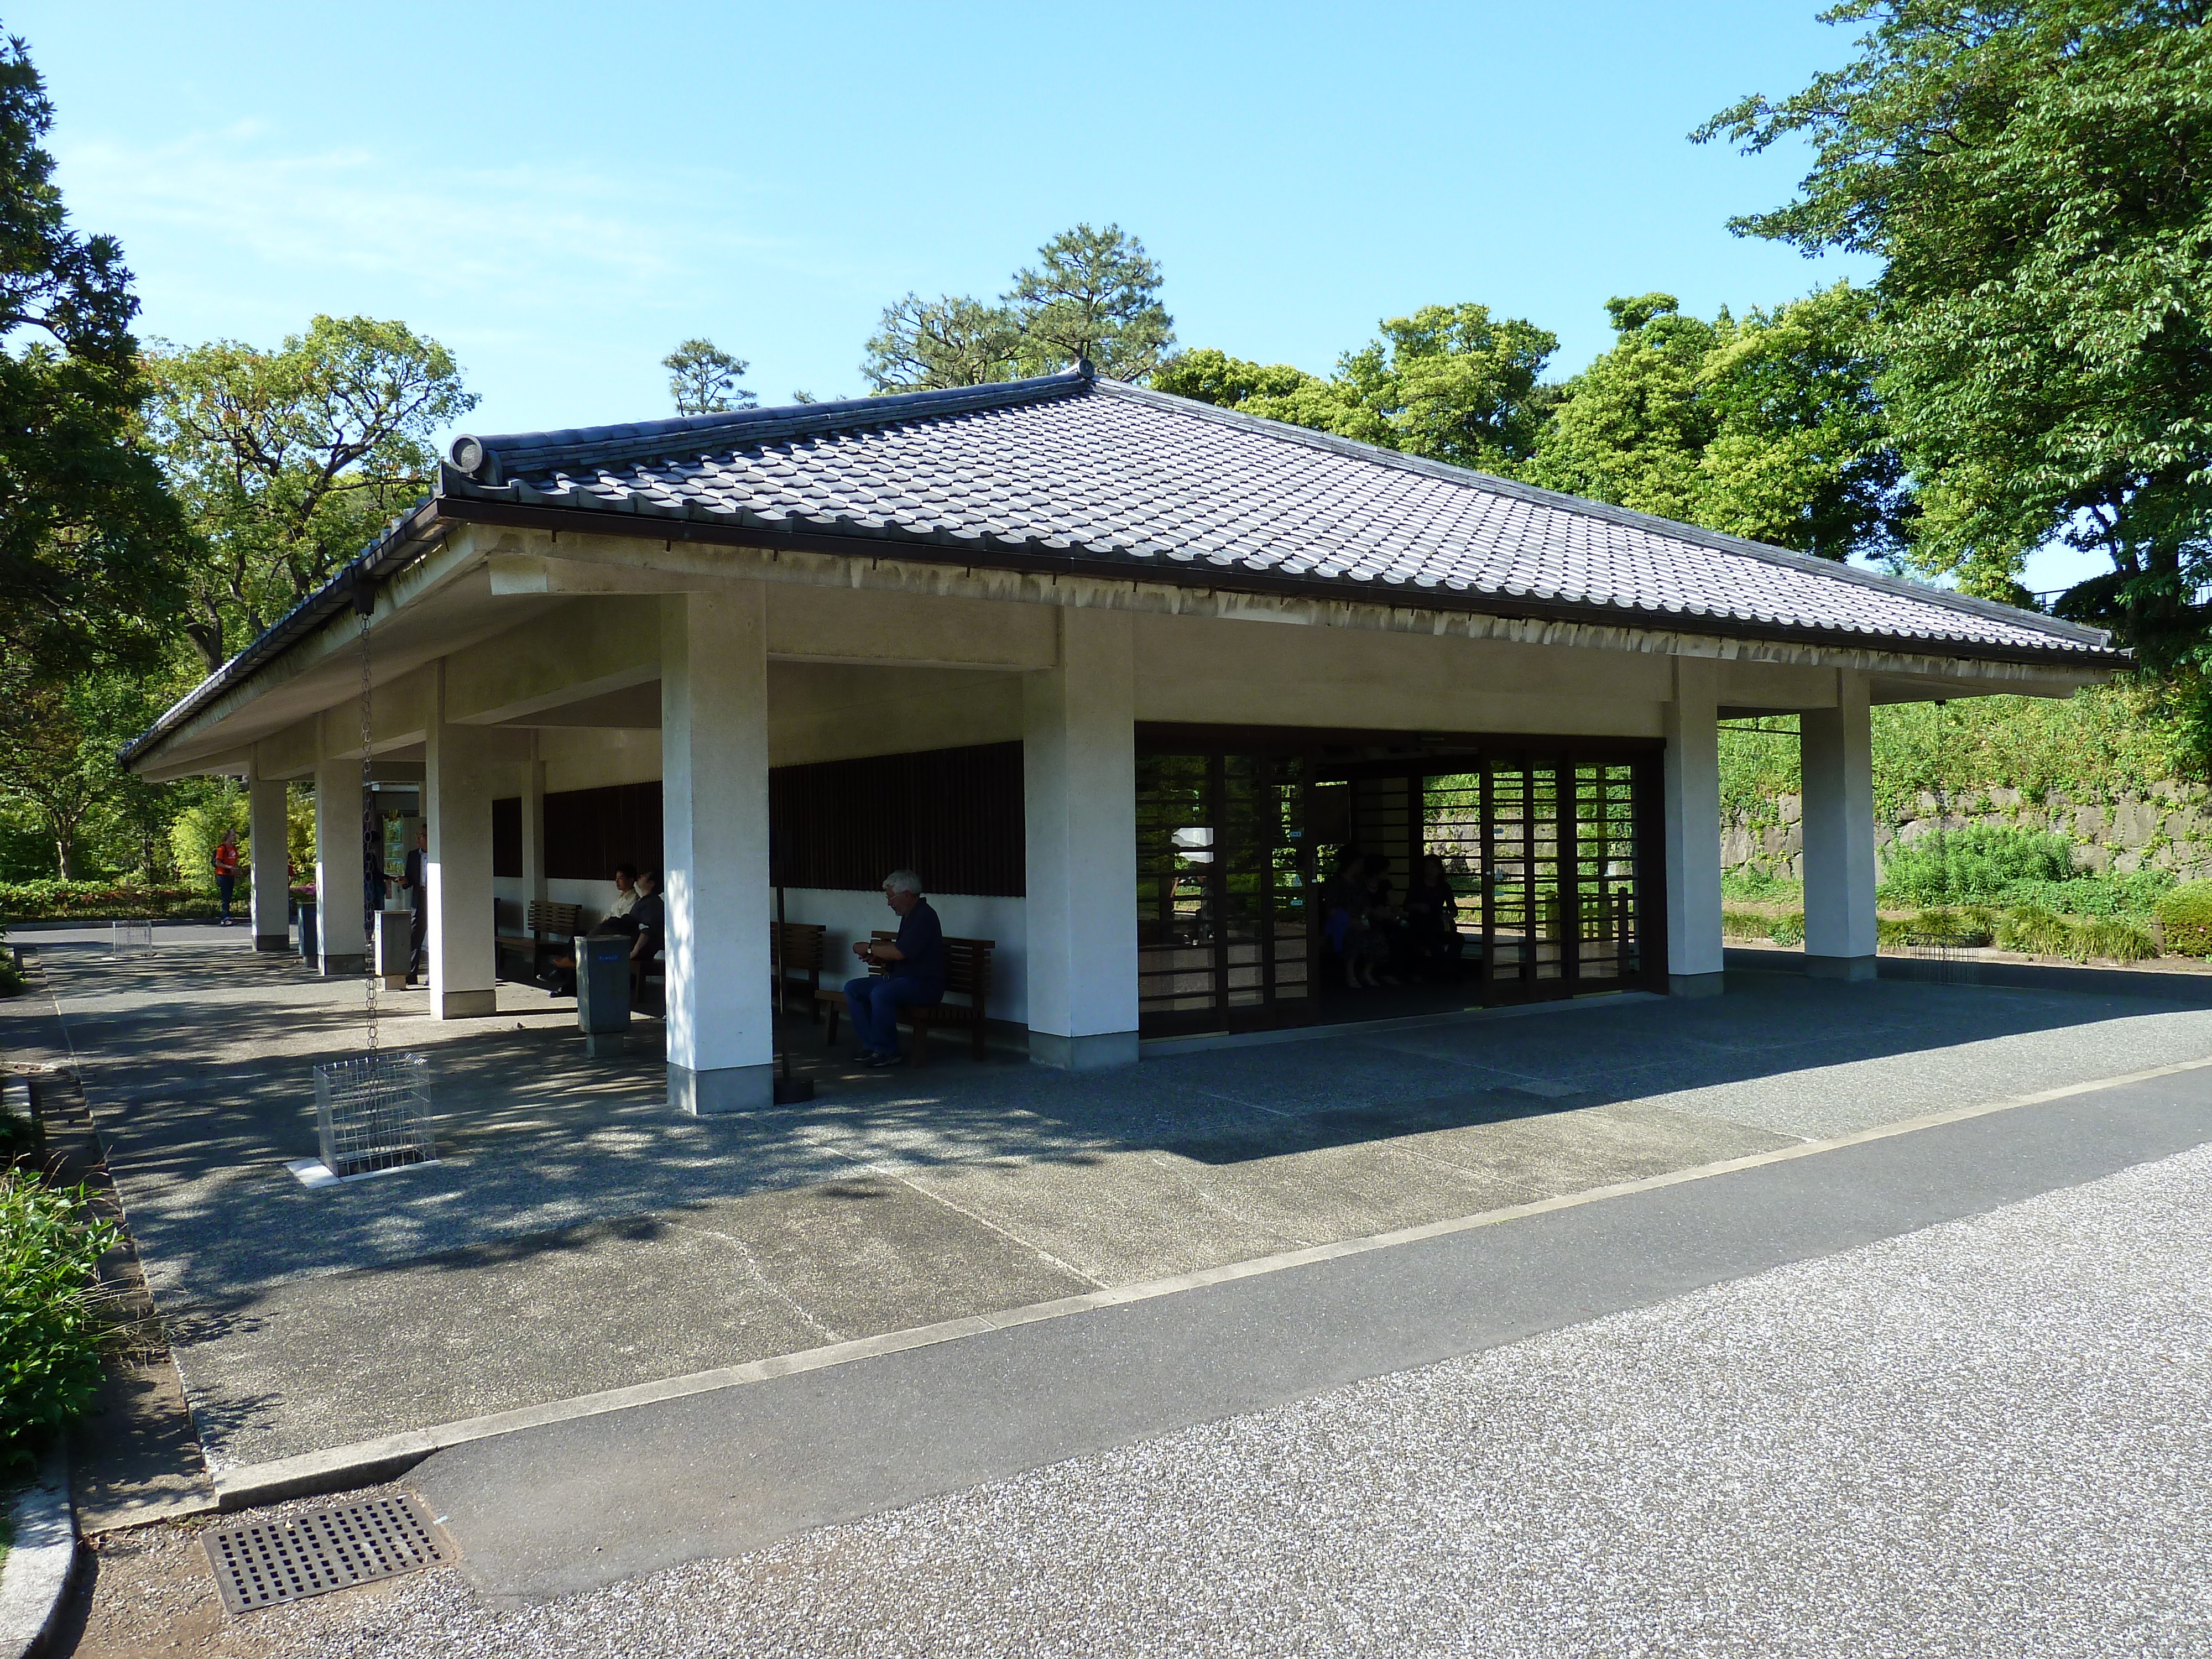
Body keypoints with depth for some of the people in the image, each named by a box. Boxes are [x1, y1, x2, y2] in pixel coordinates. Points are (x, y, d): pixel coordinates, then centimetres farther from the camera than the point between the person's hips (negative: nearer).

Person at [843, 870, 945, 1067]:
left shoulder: (924, 917, -16)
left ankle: (887, 1052, -20)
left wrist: (869, 948, -11)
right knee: (852, 988, 1)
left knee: (881, 993, -35)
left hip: (924, 985, -11)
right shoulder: (909, 916, 16)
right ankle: (871, 1046, -1)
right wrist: (879, 959, 7)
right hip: (903, 979, 11)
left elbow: (900, 952, -24)